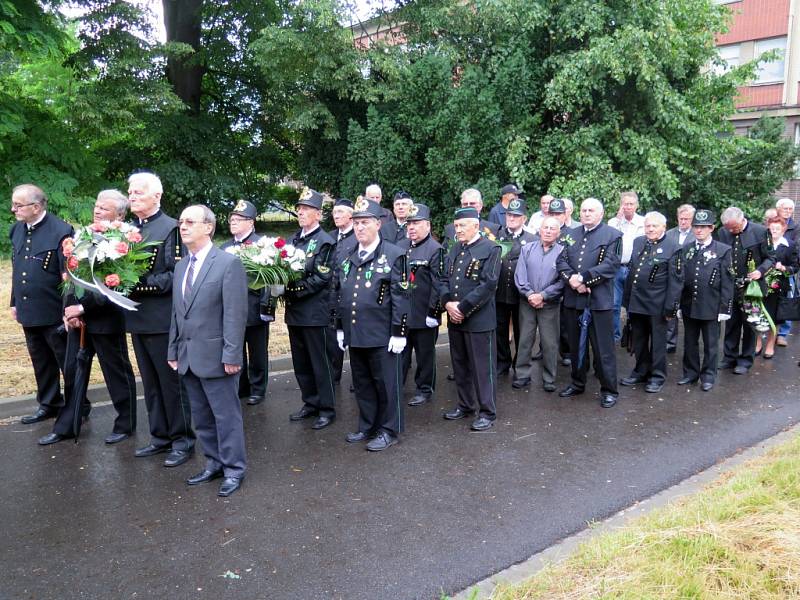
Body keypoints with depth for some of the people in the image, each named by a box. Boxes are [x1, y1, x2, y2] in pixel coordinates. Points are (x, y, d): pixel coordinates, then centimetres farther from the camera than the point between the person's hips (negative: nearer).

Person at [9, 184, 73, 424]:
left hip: (55, 313, -7)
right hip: (28, 312, 7)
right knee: (41, 363, 19)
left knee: (67, 363, 6)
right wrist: (15, 302, 15)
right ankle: (49, 404, 33)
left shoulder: (61, 231, -16)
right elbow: (16, 268, 15)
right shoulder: (17, 230, 7)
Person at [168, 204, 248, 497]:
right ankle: (214, 463, 29)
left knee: (226, 415, 3)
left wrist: (232, 355, -18)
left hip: (216, 356, -7)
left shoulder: (228, 263, -11)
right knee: (201, 416, 15)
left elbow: (235, 313, -15)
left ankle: (233, 469, 16)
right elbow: (176, 313, 16)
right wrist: (173, 350, 12)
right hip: (188, 357, 7)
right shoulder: (181, 266, 13)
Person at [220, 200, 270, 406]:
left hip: (254, 309, -5)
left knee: (257, 352, 7)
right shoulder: (224, 247, 12)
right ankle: (240, 387, 27)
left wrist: (266, 304, -17)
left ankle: (257, 389, 20)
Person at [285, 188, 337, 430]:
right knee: (301, 362, 15)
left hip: (315, 312, -7)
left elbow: (321, 278, -16)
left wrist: (295, 289, -19)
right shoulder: (294, 240, 12)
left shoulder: (324, 242, -9)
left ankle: (327, 408, 14)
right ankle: (310, 403, 29)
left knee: (320, 361, 2)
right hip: (294, 311, 7)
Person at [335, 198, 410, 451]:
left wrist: (398, 333, -13)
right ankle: (367, 427, 30)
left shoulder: (394, 255, -8)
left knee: (386, 383, 5)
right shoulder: (347, 257, 11)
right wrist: (340, 327, 16)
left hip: (381, 335, -6)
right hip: (354, 334, 6)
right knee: (362, 383, 15)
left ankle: (389, 430, 18)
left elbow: (401, 296, -10)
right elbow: (340, 294, 18)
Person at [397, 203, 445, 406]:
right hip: (400, 312, 5)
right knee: (399, 352, 13)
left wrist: (433, 311, -16)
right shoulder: (400, 247, 8)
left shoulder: (435, 250, -10)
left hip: (423, 314, -5)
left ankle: (424, 389, 23)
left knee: (425, 354, 9)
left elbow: (438, 283, -14)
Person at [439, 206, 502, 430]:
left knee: (482, 367, 2)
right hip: (454, 319, 7)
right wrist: (448, 302, -7)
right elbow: (445, 279, 12)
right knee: (460, 365, 15)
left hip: (479, 320, -7)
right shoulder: (455, 249, 13)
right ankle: (466, 405, 30)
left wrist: (463, 308, -17)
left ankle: (487, 412, 13)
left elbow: (488, 285, -16)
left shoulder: (490, 249, -8)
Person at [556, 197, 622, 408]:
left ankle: (609, 390, 11)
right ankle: (577, 383, 29)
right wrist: (571, 279, -13)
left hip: (599, 300, -5)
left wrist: (583, 278, -19)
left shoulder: (612, 235, -1)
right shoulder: (571, 235, 14)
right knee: (576, 345, 15)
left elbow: (610, 265, -12)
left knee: (603, 348, 0)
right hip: (573, 299, 5)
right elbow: (561, 261, 5)